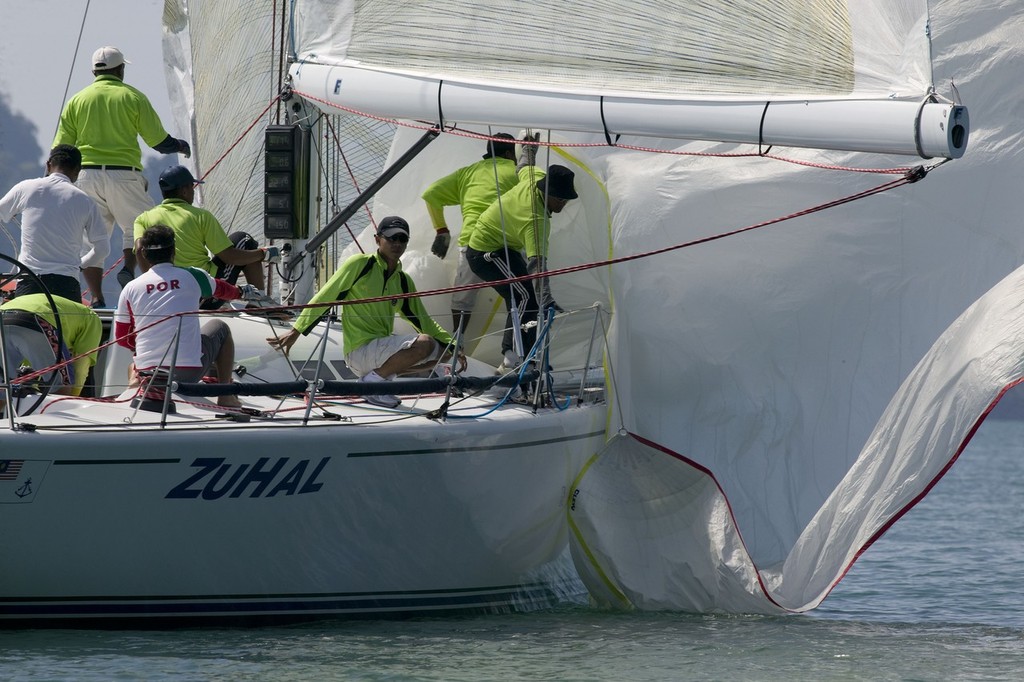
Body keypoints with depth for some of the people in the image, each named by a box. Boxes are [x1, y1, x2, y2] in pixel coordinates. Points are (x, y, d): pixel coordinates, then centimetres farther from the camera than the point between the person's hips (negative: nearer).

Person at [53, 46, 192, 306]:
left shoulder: (77, 101, 10)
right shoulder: (133, 97, 2)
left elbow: (60, 150, 7)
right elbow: (159, 142, 4)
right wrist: (181, 147, 25)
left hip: (86, 175, 2)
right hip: (123, 174, -2)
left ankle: (96, 298, -3)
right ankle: (129, 267, -15)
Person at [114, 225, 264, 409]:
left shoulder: (130, 288, 1)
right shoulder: (192, 277, 0)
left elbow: (121, 339, 10)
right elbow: (221, 289, 25)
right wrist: (241, 292, 49)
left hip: (146, 372, 3)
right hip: (190, 371, -3)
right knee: (220, 328, 27)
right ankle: (226, 397, 25)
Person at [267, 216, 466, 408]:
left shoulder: (403, 281, 15)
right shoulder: (360, 264, -4)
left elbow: (423, 321, 19)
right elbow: (325, 297, -5)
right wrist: (296, 331, -11)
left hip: (382, 348, 8)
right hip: (359, 350, -8)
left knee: (442, 351, 1)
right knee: (424, 343, -26)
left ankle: (382, 376, 5)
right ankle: (371, 381, -11)